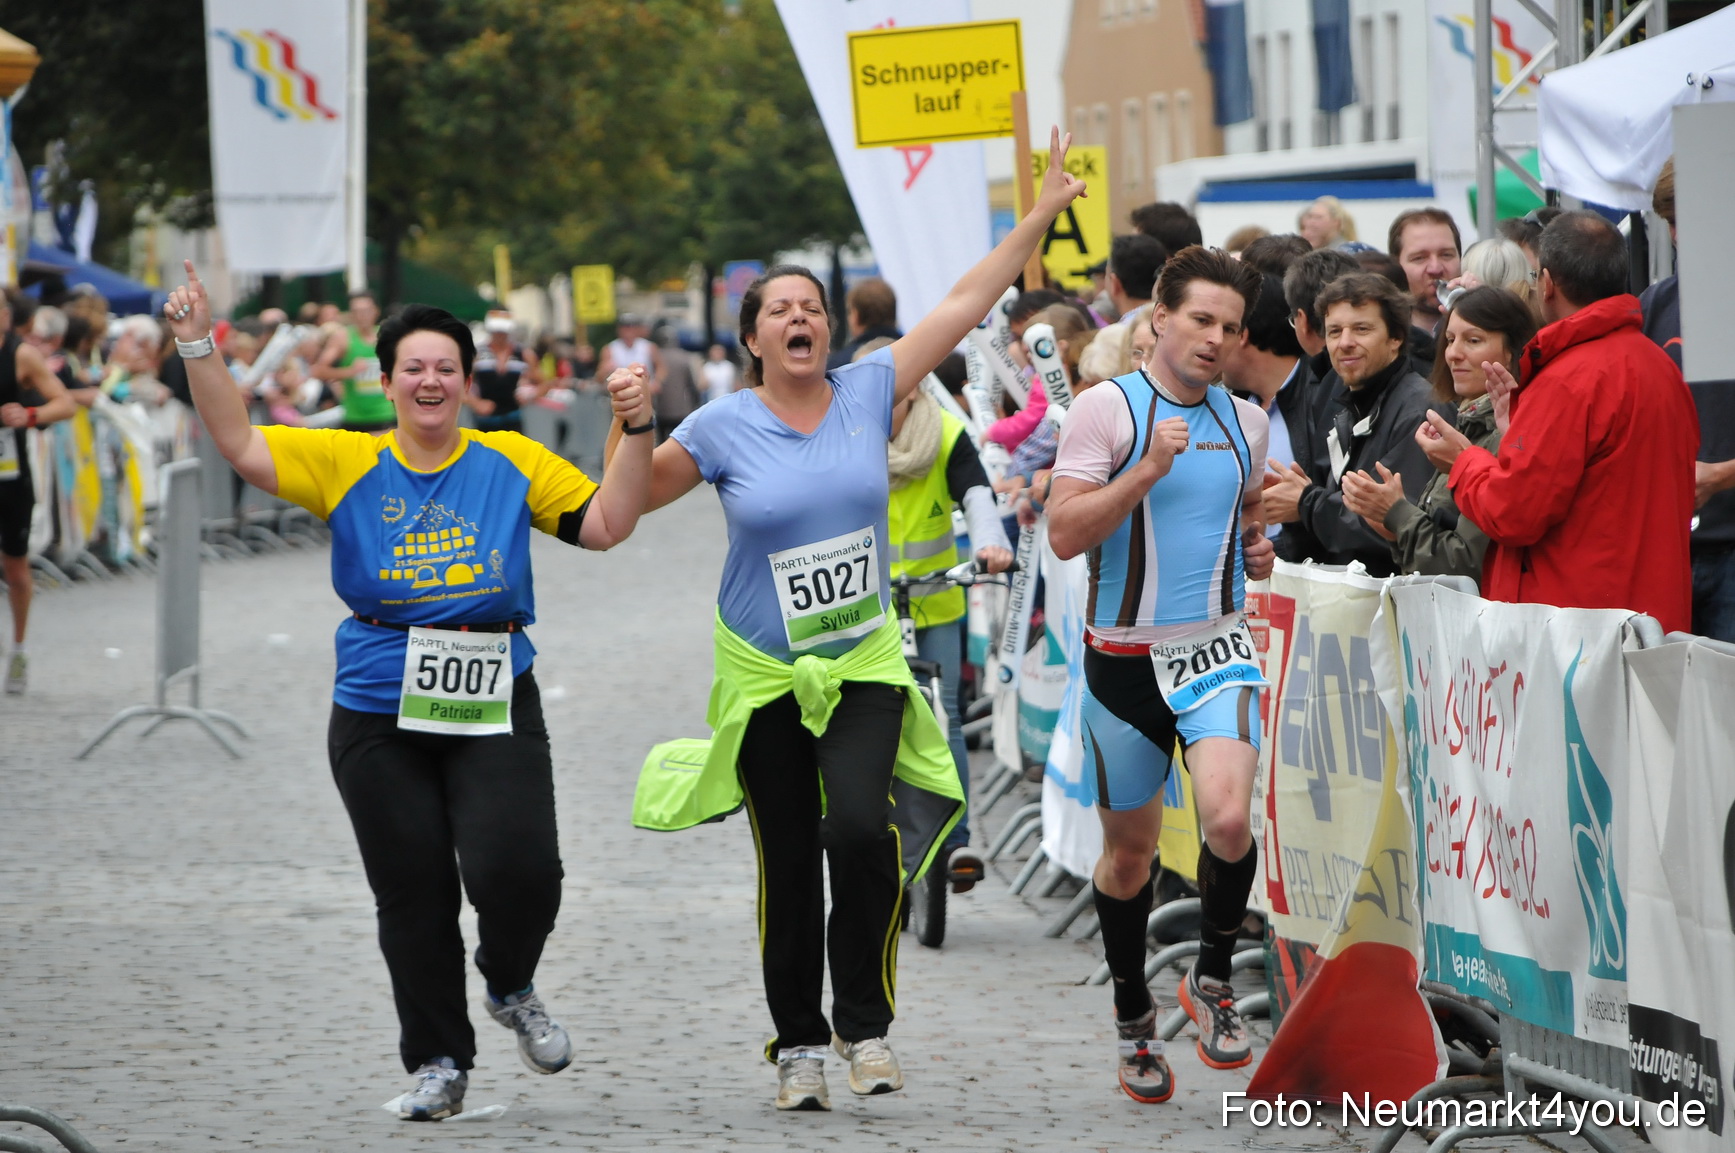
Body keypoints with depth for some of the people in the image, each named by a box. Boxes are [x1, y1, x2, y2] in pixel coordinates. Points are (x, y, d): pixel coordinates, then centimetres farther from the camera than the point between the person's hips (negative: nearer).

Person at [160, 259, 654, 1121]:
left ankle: (512, 989, 18)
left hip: (493, 707, -1)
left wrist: (634, 432, -9)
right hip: (378, 718, 1)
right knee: (412, 894, 5)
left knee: (518, 869, -15)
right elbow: (240, 444, -1)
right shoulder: (347, 463, 3)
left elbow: (606, 524, 2)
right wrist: (198, 349, -11)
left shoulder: (512, 462, 5)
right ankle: (438, 1063, 20)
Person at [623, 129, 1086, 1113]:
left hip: (865, 663, 0)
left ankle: (864, 1017, -5)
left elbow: (963, 307, 2)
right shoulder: (724, 428, -4)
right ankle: (799, 1042, 19)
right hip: (765, 675, 0)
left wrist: (1042, 214, 1)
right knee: (789, 863, 4)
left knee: (862, 826, -21)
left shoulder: (867, 393, 0)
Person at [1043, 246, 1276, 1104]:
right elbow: (1064, 533, -15)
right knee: (1130, 848, 9)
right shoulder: (1106, 409, -7)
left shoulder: (1244, 421, 9)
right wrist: (1147, 470, -24)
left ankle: (1212, 979, 2)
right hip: (1124, 655, -2)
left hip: (1218, 647, 2)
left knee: (1229, 820, -22)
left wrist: (1258, 546, 4)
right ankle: (1133, 1018, 29)